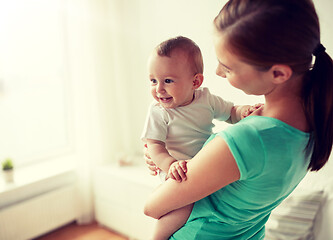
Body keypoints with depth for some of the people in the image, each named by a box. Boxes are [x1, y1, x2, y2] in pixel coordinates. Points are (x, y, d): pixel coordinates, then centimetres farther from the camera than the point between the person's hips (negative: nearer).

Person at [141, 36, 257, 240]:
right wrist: (170, 164, -35)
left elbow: (230, 113, 9)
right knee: (183, 208, -28)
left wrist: (243, 111, -14)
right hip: (179, 174, -5)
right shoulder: (158, 111, -12)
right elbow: (154, 145, -16)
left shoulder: (206, 99, -3)